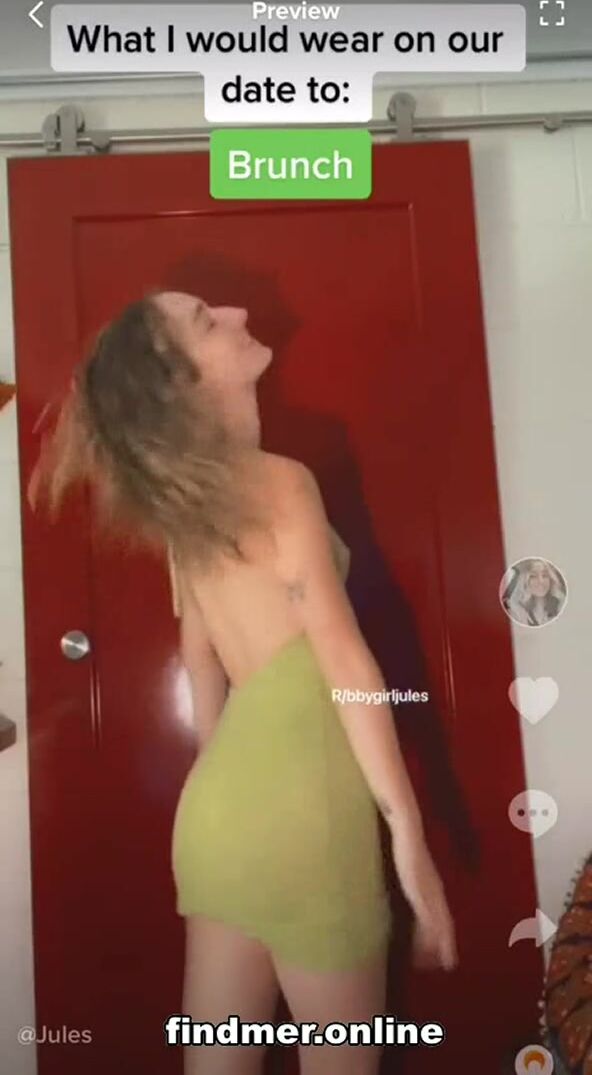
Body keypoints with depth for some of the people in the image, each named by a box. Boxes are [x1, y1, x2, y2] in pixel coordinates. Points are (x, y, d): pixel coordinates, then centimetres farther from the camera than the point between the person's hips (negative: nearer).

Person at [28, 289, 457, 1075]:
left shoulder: (179, 502, 11)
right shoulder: (279, 481, -11)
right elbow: (346, 662, -16)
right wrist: (408, 833, -13)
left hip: (219, 805, 7)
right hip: (296, 803, -7)